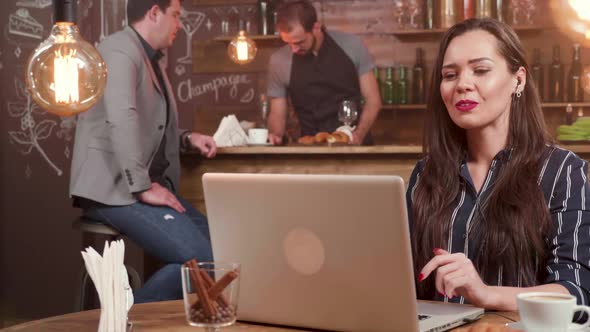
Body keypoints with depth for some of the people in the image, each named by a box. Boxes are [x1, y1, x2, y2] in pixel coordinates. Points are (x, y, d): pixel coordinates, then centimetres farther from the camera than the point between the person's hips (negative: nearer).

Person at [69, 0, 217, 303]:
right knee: (202, 259, -22)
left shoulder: (151, 59, 21)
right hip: (114, 188, -10)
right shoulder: (120, 51, -11)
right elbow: (122, 120, -25)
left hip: (148, 184, 10)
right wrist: (143, 187, -26)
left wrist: (187, 138, 13)